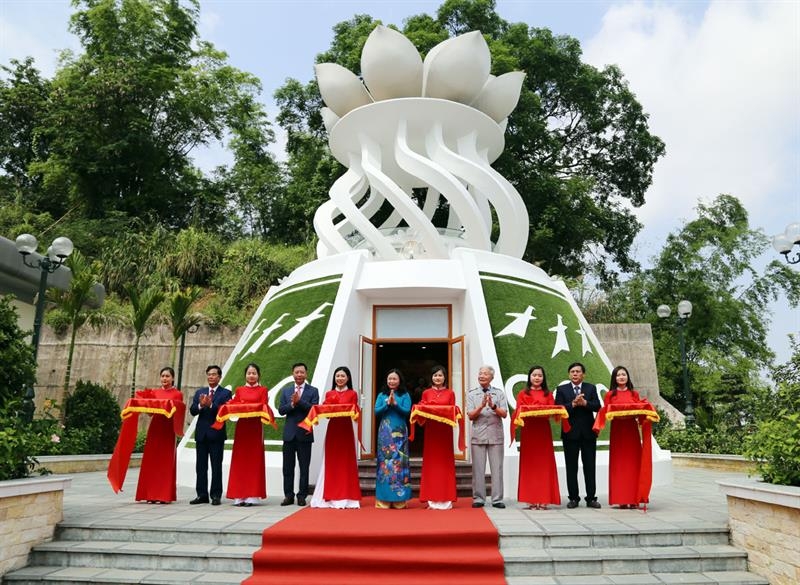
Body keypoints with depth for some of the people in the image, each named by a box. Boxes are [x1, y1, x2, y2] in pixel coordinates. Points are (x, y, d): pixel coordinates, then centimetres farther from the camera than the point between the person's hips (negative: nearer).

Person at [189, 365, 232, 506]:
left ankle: (216, 495, 6)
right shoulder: (199, 392, 14)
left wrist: (211, 405, -24)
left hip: (217, 434, -4)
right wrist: (200, 405, -16)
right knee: (200, 466, 7)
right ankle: (202, 495, 15)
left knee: (216, 466, 0)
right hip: (201, 433, 4)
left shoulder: (225, 393, 1)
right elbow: (192, 410, 4)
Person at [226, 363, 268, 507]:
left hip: (255, 427, -2)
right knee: (240, 460, 1)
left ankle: (252, 496, 1)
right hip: (241, 426, 2)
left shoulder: (262, 390, 6)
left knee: (254, 459, -1)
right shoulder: (239, 390, 13)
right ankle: (239, 496, 4)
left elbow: (263, 407, -4)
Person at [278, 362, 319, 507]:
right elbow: (281, 410, 1)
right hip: (289, 433, 2)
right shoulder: (285, 390, 10)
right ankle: (288, 495, 15)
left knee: (304, 467, 3)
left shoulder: (313, 391, 2)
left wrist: (299, 401, -19)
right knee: (288, 467, 6)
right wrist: (292, 404, -16)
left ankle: (302, 496, 12)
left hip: (305, 433, -2)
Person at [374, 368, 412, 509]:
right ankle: (384, 499, 3)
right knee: (385, 461, -1)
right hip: (385, 433, 1)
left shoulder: (405, 395, 6)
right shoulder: (381, 395, 11)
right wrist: (387, 403, -13)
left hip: (400, 433, -1)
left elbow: (407, 411, -6)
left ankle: (399, 499, 4)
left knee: (399, 461, -2)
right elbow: (376, 412, 0)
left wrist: (395, 404, -18)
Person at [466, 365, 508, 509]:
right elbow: (470, 416, 0)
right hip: (478, 435, 0)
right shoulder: (472, 394, 7)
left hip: (496, 435, 0)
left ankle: (497, 499, 9)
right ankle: (478, 498, 11)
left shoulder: (499, 393, 7)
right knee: (478, 468, 3)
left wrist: (493, 406, -19)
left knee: (497, 468, 2)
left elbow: (504, 414, -1)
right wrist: (481, 406, -16)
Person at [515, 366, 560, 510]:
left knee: (544, 464, -1)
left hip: (544, 431, 1)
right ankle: (531, 499, 1)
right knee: (530, 464, -2)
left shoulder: (548, 395, 13)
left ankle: (544, 499, 3)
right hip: (528, 431, -1)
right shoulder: (522, 394, 9)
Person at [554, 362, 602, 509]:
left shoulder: (591, 388, 7)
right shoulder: (561, 389, 4)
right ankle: (573, 498, 12)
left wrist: (585, 403, -21)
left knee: (590, 467, 5)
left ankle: (591, 498, 12)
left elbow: (597, 407, -5)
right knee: (571, 467, 5)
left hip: (588, 432, 1)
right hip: (570, 433, 0)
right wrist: (573, 404, -19)